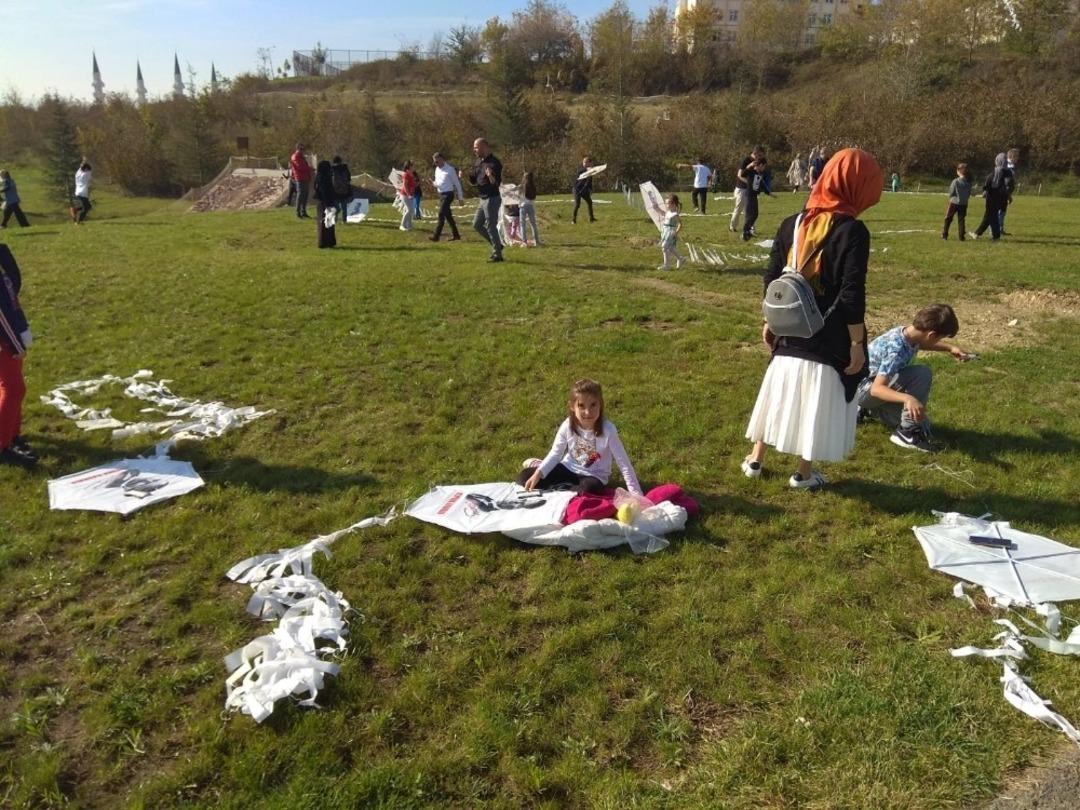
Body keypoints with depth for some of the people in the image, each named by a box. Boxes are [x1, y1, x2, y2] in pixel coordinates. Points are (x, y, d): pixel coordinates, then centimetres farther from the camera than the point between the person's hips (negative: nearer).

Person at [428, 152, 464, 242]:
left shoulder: (450, 169, -10)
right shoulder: (437, 169, 12)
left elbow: (457, 183, -6)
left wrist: (460, 196, -5)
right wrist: (434, 183, -4)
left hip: (448, 194, -8)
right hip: (441, 194, 8)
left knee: (441, 214, -13)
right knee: (448, 215, 11)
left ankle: (436, 236, -15)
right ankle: (456, 235, 19)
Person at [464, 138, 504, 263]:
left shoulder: (494, 162, -15)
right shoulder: (478, 162, 10)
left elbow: (496, 183, -20)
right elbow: (473, 181, 16)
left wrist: (491, 177, -41)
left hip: (492, 199, -9)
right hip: (483, 199, 9)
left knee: (491, 226, -5)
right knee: (476, 225, 14)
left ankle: (497, 254, 5)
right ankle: (497, 245, 22)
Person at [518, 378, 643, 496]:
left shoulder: (608, 430, -25)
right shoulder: (567, 426, -16)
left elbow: (624, 463, -19)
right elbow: (555, 453, -4)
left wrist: (636, 494, -23)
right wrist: (538, 474, -18)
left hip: (593, 476, -2)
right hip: (569, 468, 2)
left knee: (588, 489, -39)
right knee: (525, 477, -13)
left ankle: (557, 489, -13)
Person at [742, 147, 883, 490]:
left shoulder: (791, 224, 1)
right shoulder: (853, 231, -16)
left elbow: (772, 280, 5)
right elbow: (852, 296, -18)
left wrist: (770, 322, 17)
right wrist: (857, 343, -10)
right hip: (830, 339, -5)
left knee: (777, 393, 19)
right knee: (818, 403, 10)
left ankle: (755, 460, 30)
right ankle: (803, 473, 22)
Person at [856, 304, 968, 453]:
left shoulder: (907, 333, -5)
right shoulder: (897, 350, -32)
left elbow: (920, 344, 23)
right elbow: (876, 388, -38)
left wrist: (950, 348, 14)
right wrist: (907, 398, -51)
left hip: (873, 384, 9)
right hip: (864, 389, -9)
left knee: (923, 426, 11)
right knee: (922, 374, -27)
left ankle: (869, 409, 24)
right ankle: (906, 432, -17)